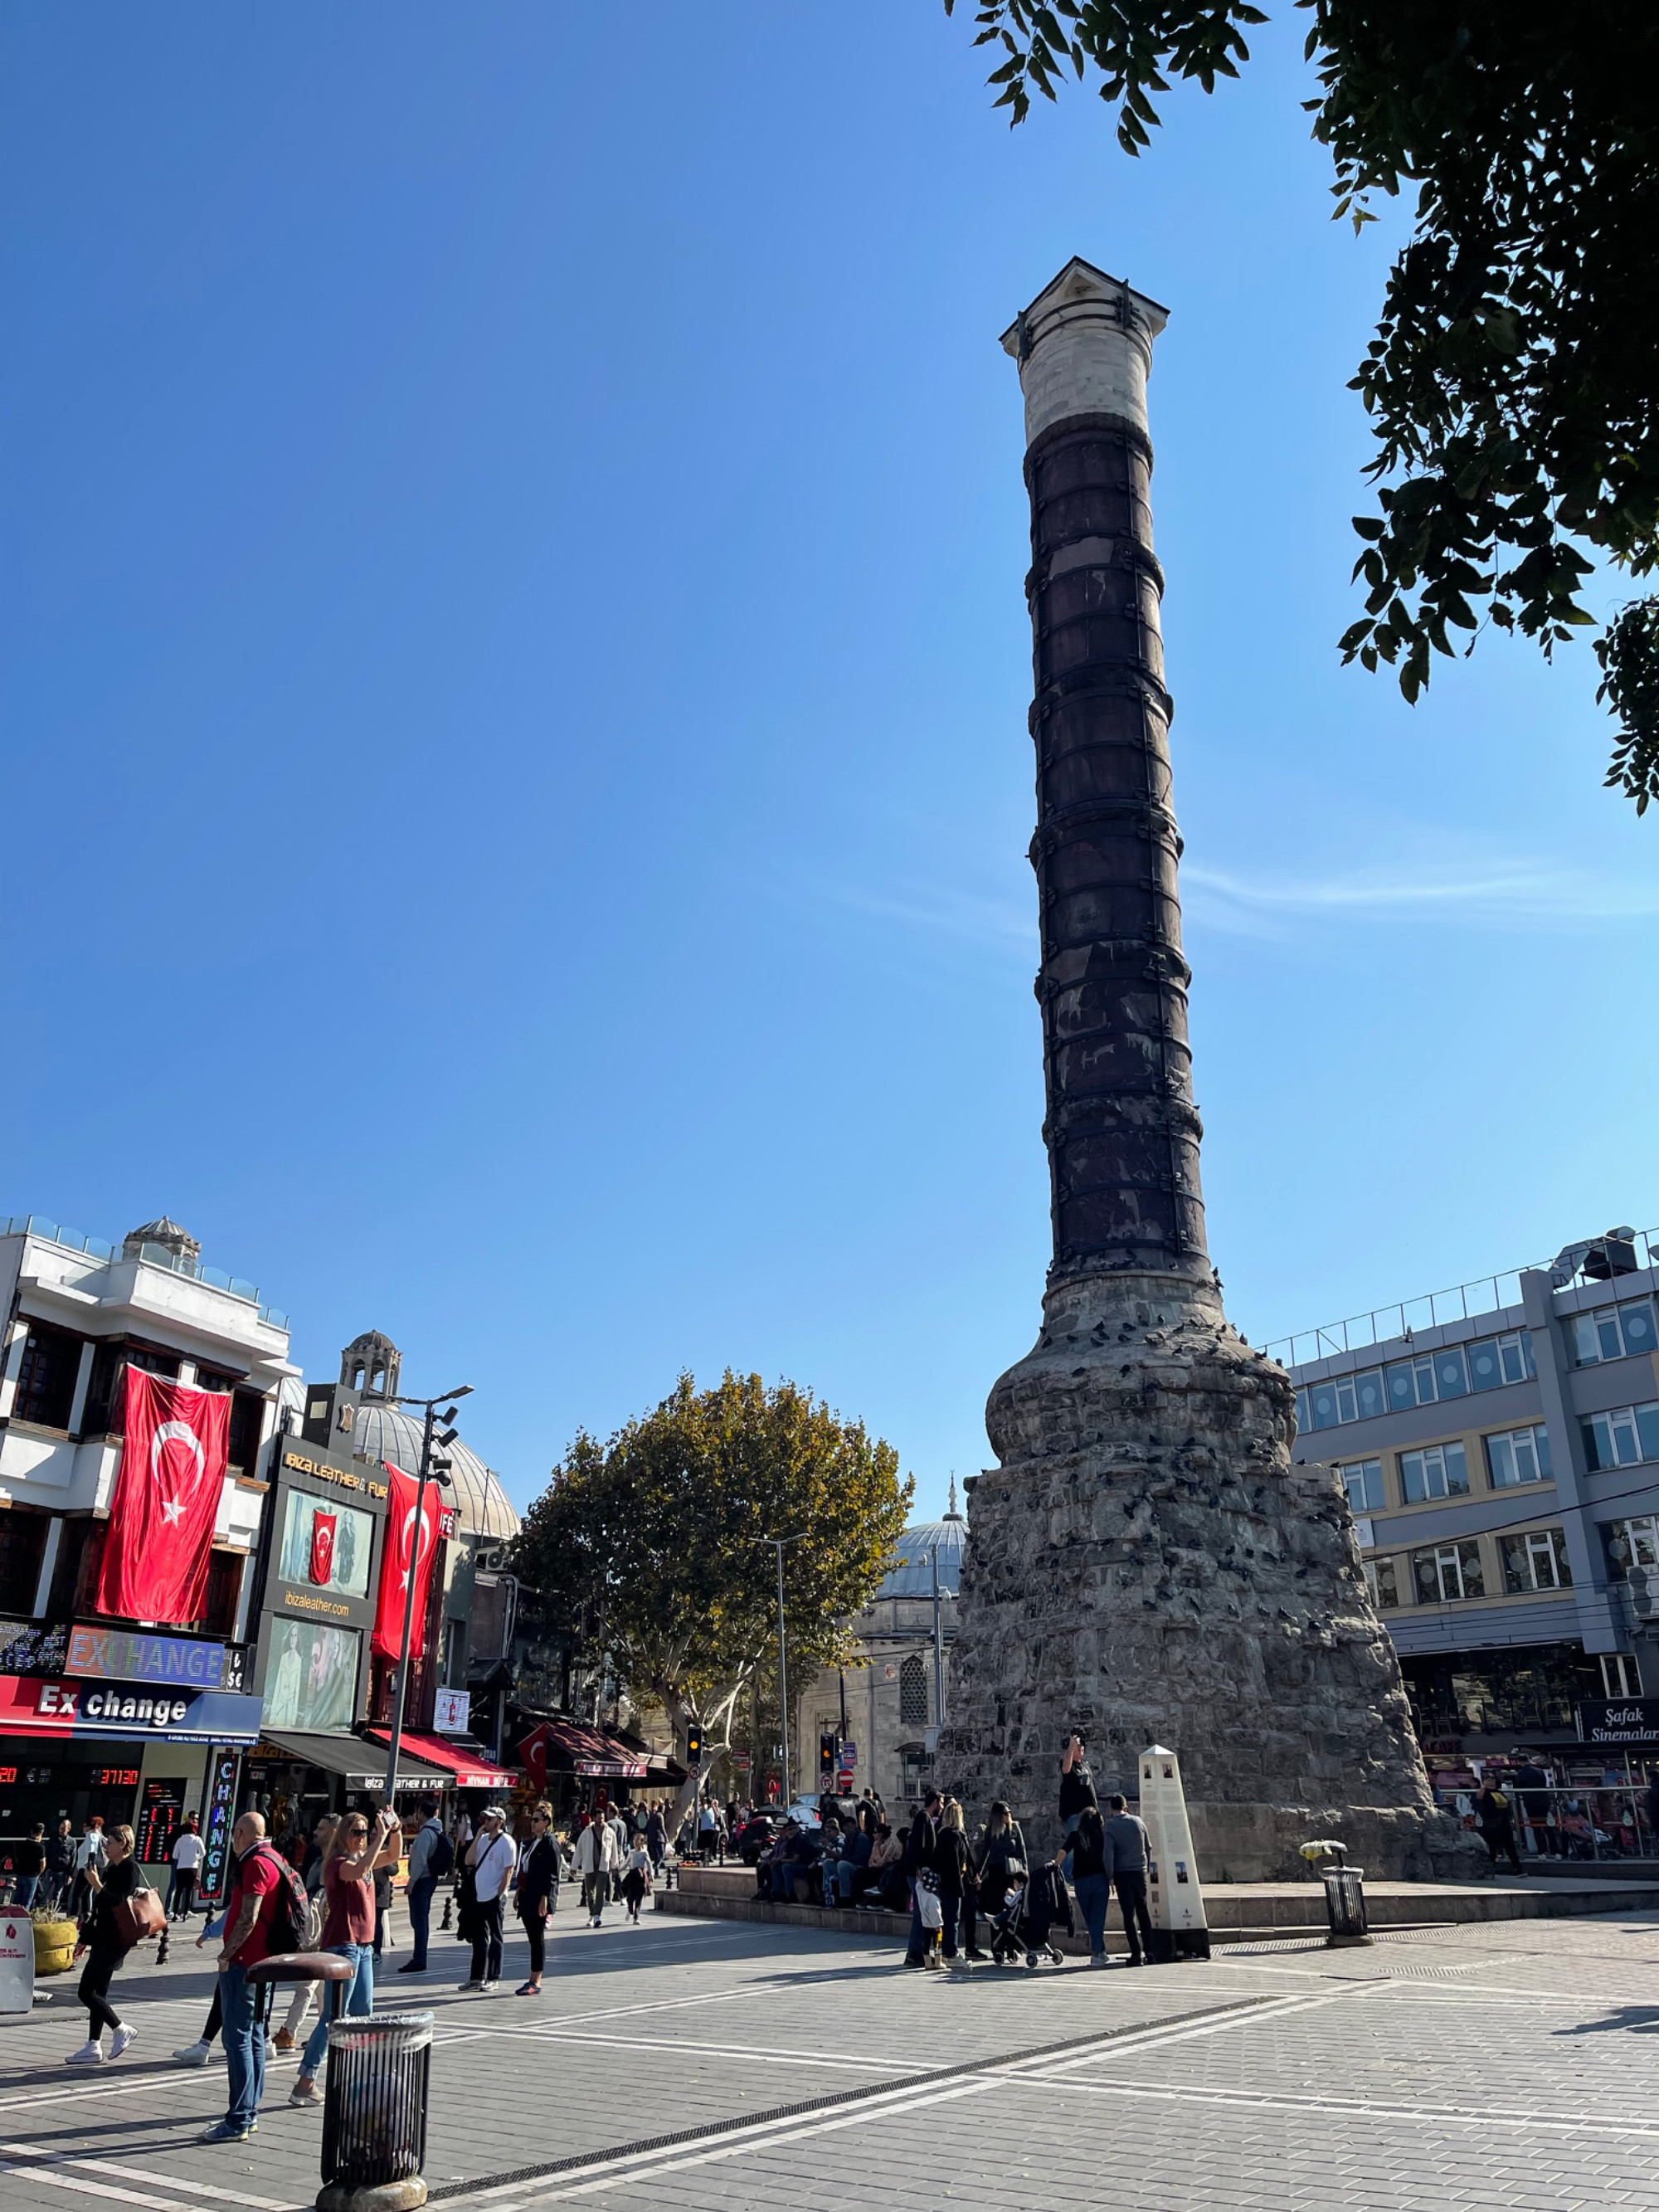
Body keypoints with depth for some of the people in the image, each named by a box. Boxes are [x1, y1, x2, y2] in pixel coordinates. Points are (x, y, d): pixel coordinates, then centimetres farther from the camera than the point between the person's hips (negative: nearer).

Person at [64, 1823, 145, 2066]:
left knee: (86, 1992, -7)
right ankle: (93, 2048, 18)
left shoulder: (130, 1869, -14)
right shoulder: (111, 1868, 14)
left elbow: (119, 1904, -24)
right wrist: (85, 1938, 21)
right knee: (98, 1992, 11)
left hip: (114, 1941, -10)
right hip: (103, 1939, 10)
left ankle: (121, 2030, 4)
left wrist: (96, 1884, -22)